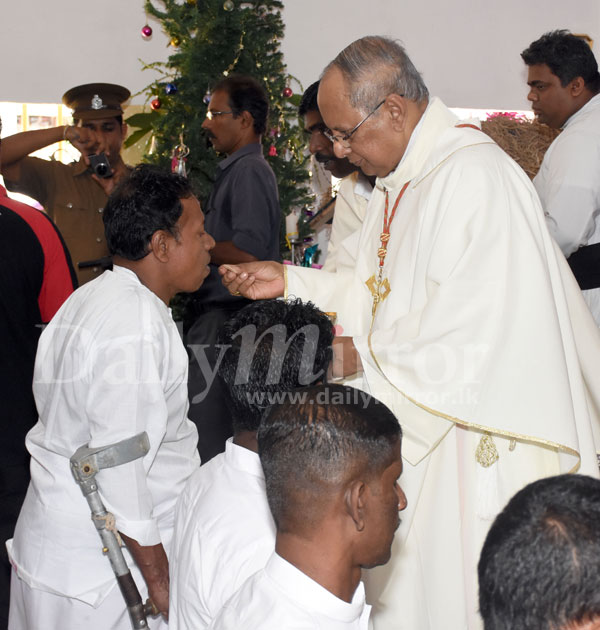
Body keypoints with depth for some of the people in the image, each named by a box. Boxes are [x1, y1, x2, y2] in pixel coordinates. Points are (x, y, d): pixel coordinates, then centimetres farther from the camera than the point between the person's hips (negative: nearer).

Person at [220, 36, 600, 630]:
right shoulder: (401, 178, 10)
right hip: (417, 419, 9)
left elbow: (474, 339, -26)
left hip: (476, 441, -9)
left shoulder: (474, 176, -22)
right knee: (407, 582, 16)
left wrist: (364, 358, -17)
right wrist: (289, 281, 7)